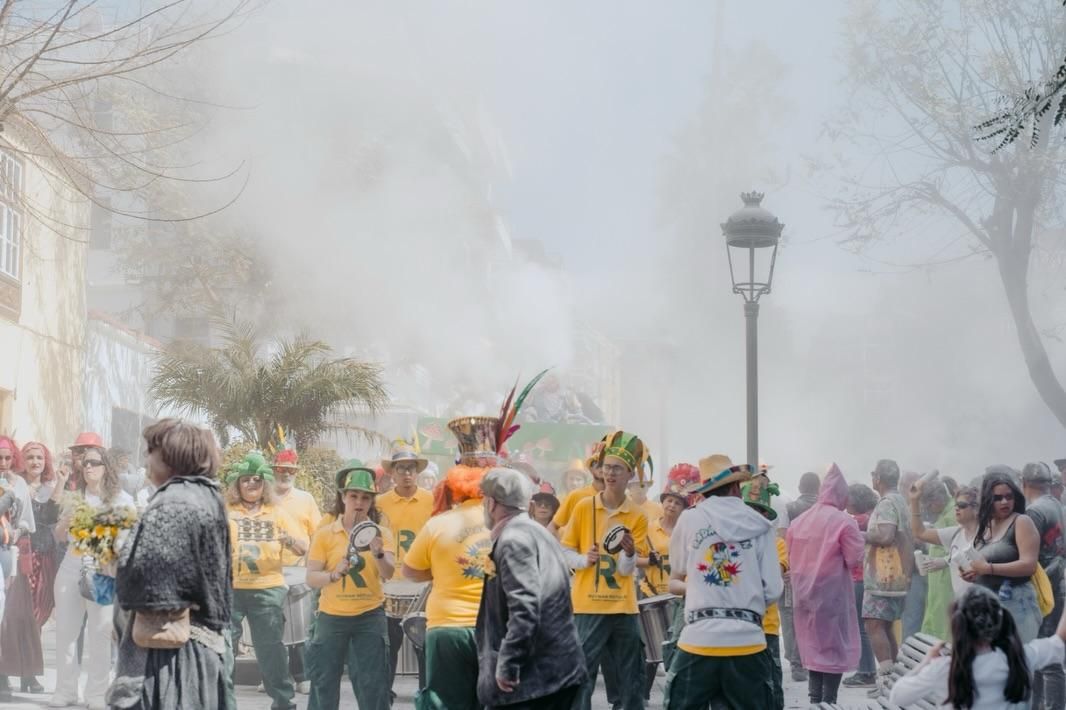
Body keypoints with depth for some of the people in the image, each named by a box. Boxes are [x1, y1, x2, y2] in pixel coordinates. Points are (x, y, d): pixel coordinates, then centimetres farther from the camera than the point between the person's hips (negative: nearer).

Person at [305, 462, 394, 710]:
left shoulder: (381, 533, 2)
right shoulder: (325, 534, -1)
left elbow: (388, 573, -12)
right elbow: (311, 578, -4)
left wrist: (378, 553, -32)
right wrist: (335, 575, -23)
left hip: (370, 616, 0)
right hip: (331, 616, 0)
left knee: (374, 686, 0)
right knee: (324, 685, 6)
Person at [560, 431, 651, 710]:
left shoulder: (637, 516, 2)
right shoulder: (583, 507, 1)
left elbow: (627, 569, -2)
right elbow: (565, 551, 4)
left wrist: (629, 553, -23)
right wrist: (583, 560, -16)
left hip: (624, 608, 2)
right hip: (588, 606, -2)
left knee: (632, 678, 8)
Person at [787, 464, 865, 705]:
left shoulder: (799, 522, 6)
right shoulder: (844, 522, -11)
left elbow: (791, 559, 10)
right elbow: (855, 560, -10)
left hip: (804, 594, 6)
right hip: (832, 595, -5)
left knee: (814, 647, 13)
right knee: (834, 649, 2)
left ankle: (815, 700, 9)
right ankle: (828, 701, -1)